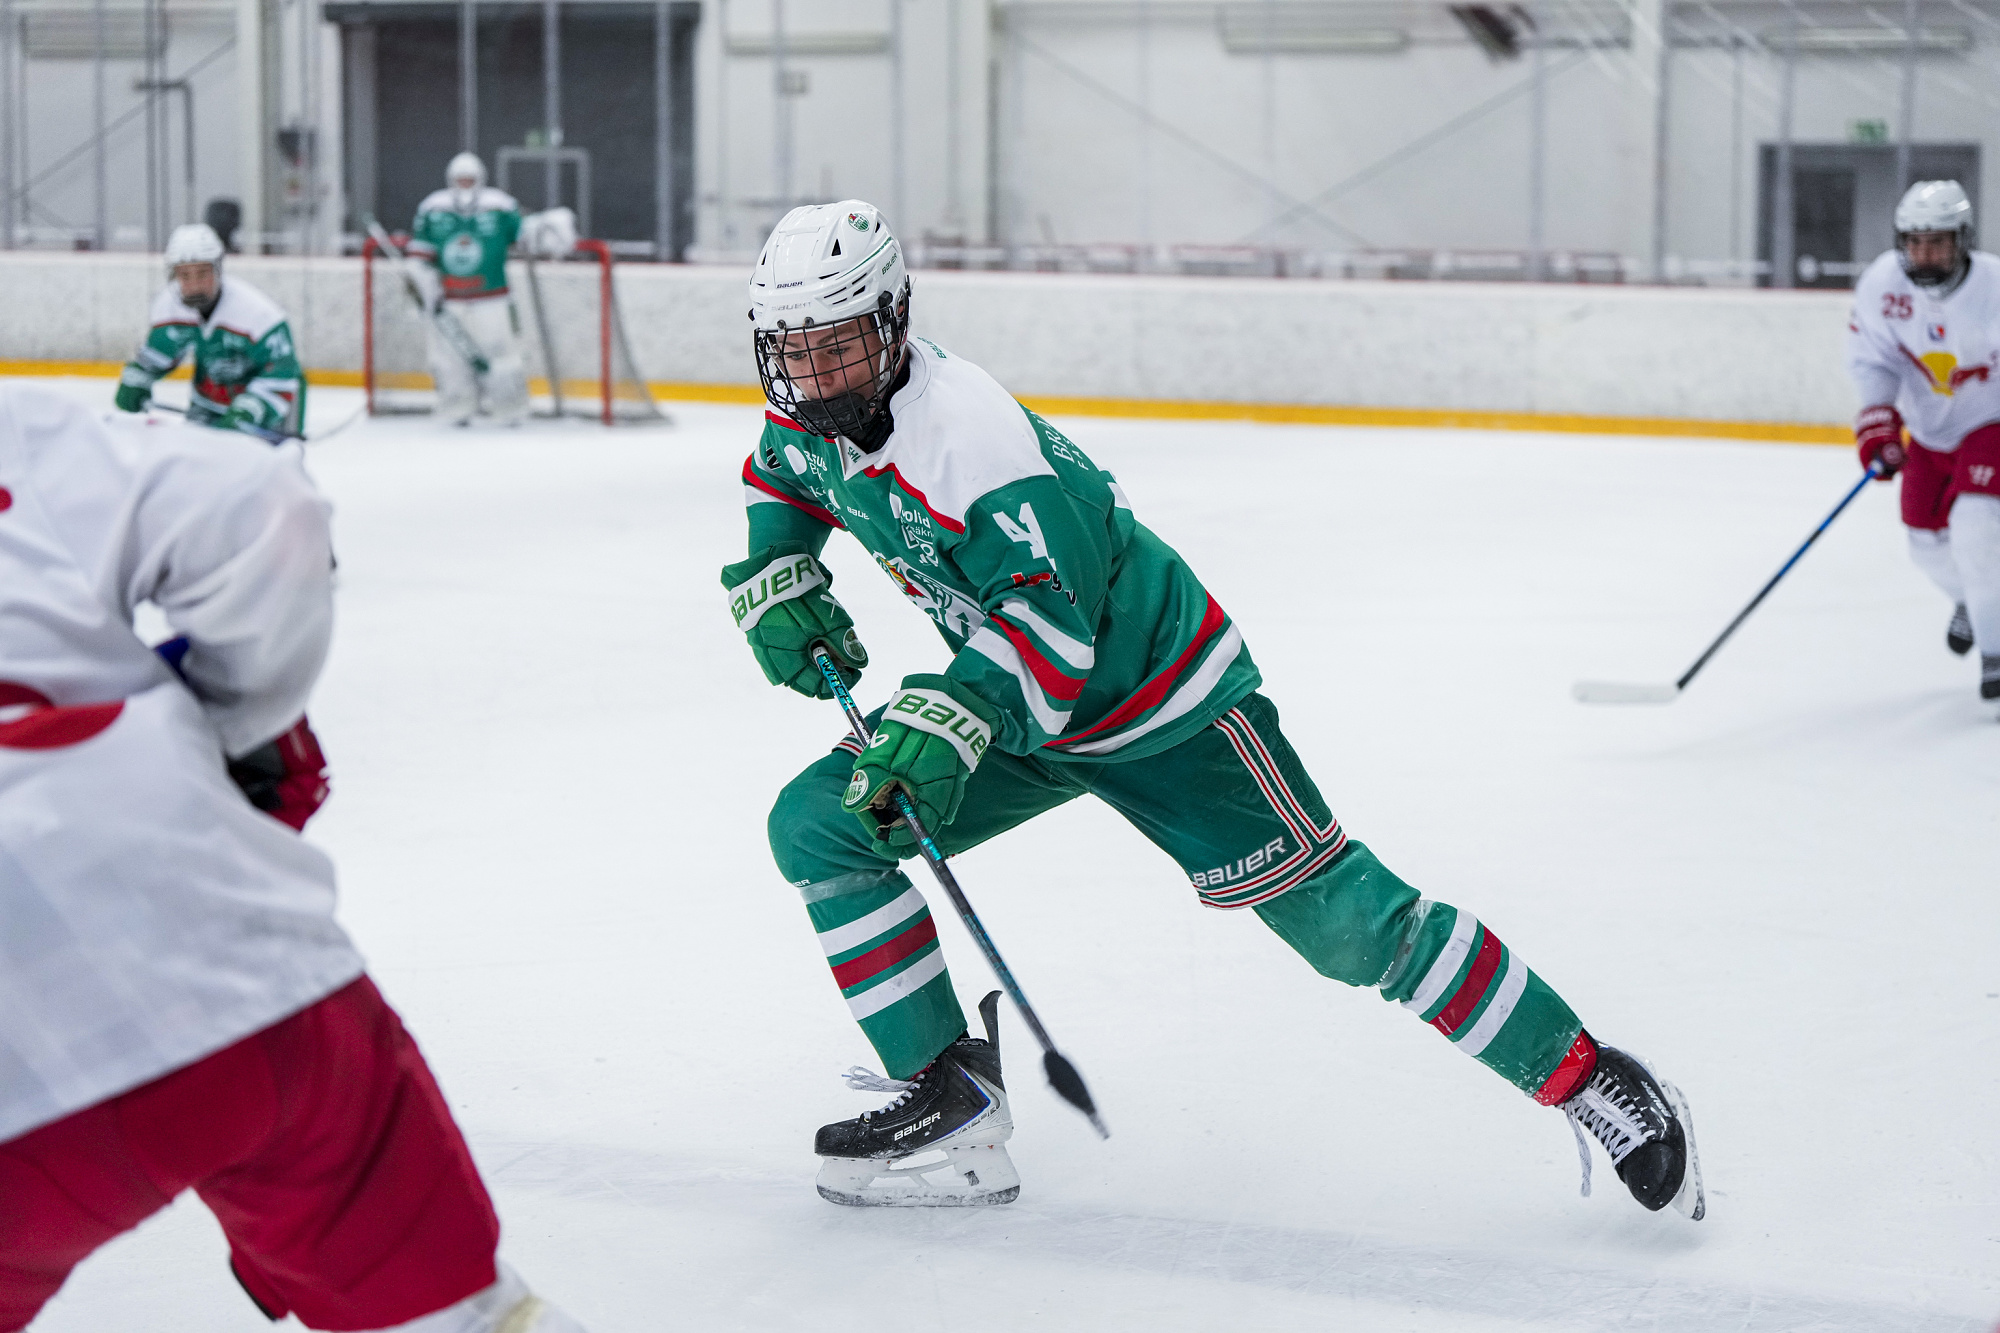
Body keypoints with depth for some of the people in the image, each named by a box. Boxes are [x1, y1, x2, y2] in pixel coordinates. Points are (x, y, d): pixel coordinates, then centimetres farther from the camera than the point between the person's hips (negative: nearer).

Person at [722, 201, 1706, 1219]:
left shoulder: (966, 429, -30)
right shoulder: (815, 418, -3)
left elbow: (1052, 620, -37)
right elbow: (779, 481, 21)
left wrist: (949, 719, -48)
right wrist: (775, 584, 4)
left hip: (1158, 703, -8)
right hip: (1019, 709, 9)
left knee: (1347, 927, -10)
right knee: (819, 823, -4)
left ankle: (1593, 1083, 1)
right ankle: (948, 1102, 0)